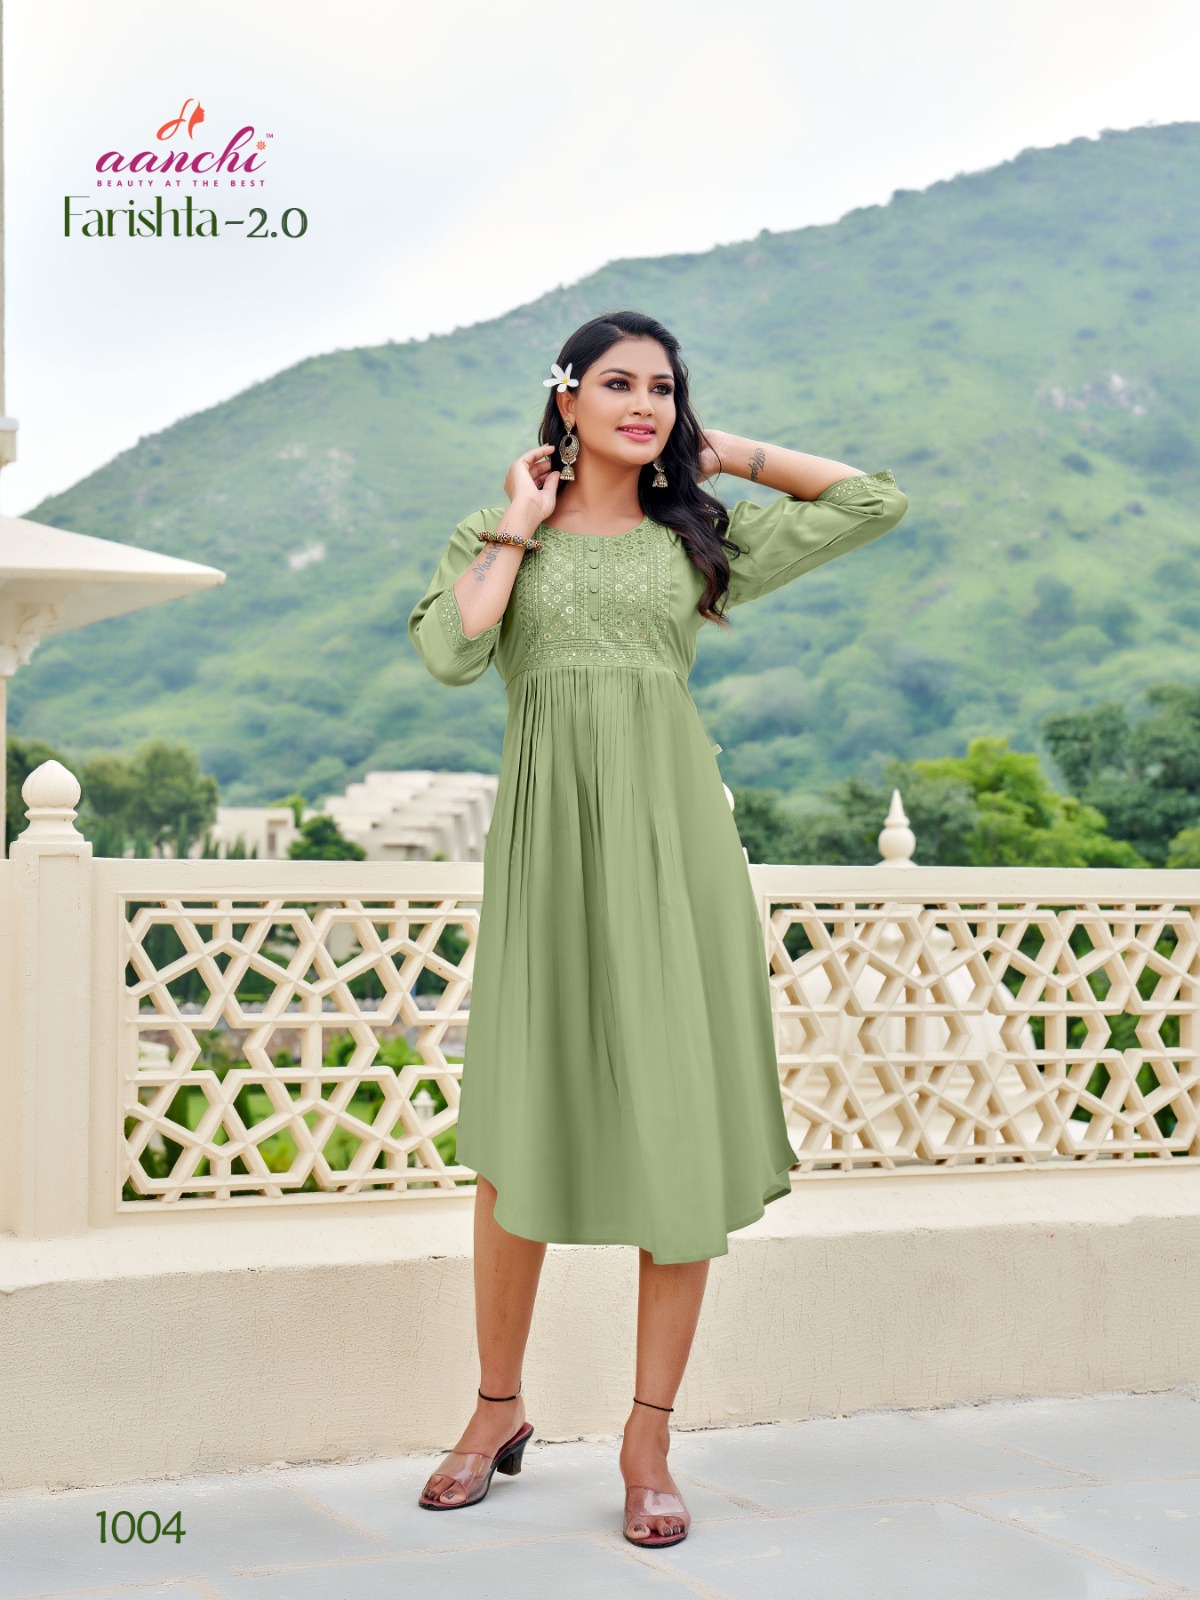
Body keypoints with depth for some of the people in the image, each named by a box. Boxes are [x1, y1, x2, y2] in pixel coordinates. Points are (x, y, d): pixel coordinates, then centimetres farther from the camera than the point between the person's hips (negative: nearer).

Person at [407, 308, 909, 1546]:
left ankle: (648, 1439, 7)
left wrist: (732, 455, 16)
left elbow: (876, 501, 16)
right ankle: (498, 1410, 18)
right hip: (548, 836, -1)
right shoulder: (495, 537, 12)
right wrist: (520, 524, 3)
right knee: (522, 1130, 0)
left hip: (673, 837, 1)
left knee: (683, 1134, -3)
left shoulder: (698, 539, 15)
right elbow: (450, 655, -7)